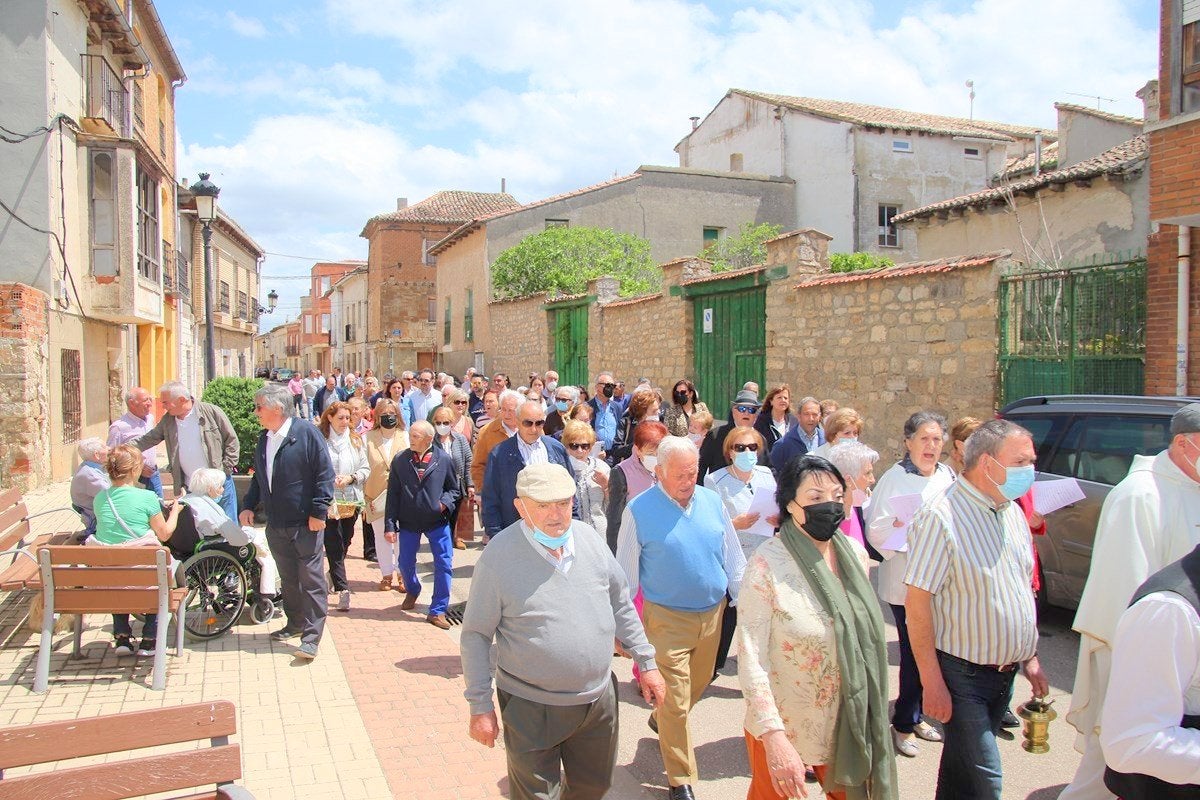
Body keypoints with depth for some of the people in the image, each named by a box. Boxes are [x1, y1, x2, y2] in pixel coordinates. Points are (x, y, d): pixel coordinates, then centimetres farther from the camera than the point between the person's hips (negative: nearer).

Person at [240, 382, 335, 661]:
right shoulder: (264, 439, 12)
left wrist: (319, 512, -17)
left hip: (305, 524, -7)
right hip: (276, 525, 7)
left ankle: (311, 637, 1)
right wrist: (248, 505, 12)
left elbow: (325, 474, -13)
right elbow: (258, 478, 23)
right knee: (288, 579, 17)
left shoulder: (307, 433, -11)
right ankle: (295, 624, 32)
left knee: (311, 580, -2)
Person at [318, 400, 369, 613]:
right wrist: (329, 481, -19)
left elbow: (366, 469, 6)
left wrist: (350, 478, -10)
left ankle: (334, 576, 40)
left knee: (344, 543, 17)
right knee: (334, 547, -4)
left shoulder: (356, 440, 6)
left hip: (351, 500, 4)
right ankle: (343, 590, -2)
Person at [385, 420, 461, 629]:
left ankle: (437, 611, 8)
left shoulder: (444, 460, -6)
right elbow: (393, 494, 0)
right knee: (405, 564, 13)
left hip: (437, 520, -1)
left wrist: (445, 502, -15)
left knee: (444, 565, -5)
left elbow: (454, 489, 6)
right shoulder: (400, 460, -3)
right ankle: (412, 592, 46)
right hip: (408, 521, 2)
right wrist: (391, 525, -3)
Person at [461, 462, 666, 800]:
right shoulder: (498, 557, -17)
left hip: (599, 698, 5)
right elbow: (476, 634, -10)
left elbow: (620, 604, 8)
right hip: (532, 708, -4)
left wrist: (646, 662, 9)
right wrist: (480, 706, -9)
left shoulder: (588, 538, -4)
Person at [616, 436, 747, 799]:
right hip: (668, 619, -5)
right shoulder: (639, 510, -13)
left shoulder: (712, 501, -1)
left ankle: (661, 719, 51)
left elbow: (732, 556, 8)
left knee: (698, 685, 22)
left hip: (712, 613, 5)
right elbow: (626, 574, -6)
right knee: (675, 700, 0)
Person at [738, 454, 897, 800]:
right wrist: (774, 737, -26)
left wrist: (870, 715, 14)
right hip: (784, 728, -4)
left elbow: (867, 637, 10)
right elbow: (751, 658, -20)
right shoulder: (767, 564, -20)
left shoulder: (855, 553, -3)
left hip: (849, 725, 4)